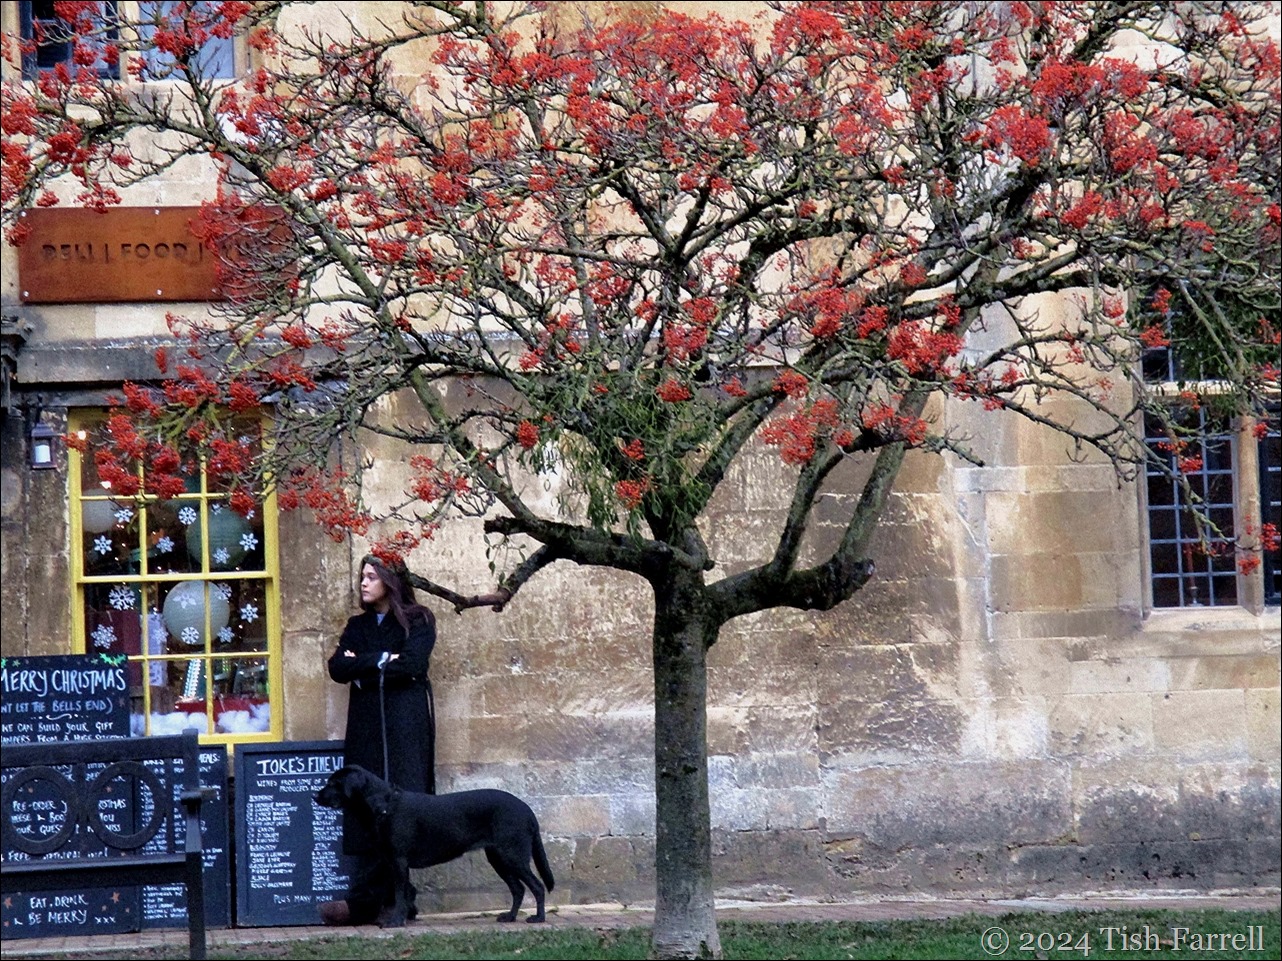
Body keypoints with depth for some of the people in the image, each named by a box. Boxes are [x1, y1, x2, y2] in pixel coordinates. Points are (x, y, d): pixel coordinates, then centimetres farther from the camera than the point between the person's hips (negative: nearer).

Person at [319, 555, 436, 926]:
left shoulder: (417, 622, 5)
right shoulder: (358, 626, 19)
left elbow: (411, 663, -12)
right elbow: (337, 668, 5)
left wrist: (362, 666, -4)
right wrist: (383, 660, -7)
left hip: (405, 725, -5)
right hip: (366, 727, 5)